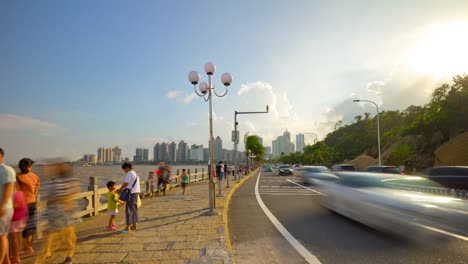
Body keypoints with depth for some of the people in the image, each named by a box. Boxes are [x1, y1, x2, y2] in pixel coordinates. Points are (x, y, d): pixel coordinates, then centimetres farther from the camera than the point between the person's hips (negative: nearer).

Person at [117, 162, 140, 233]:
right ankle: (134, 225, 24)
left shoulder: (129, 174, -13)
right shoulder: (135, 173, 16)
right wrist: (121, 189, 15)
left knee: (129, 209, -4)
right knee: (134, 209, 15)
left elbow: (125, 184, -12)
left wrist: (119, 190, 4)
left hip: (131, 193, -10)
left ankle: (128, 227, 0)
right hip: (136, 192, 10)